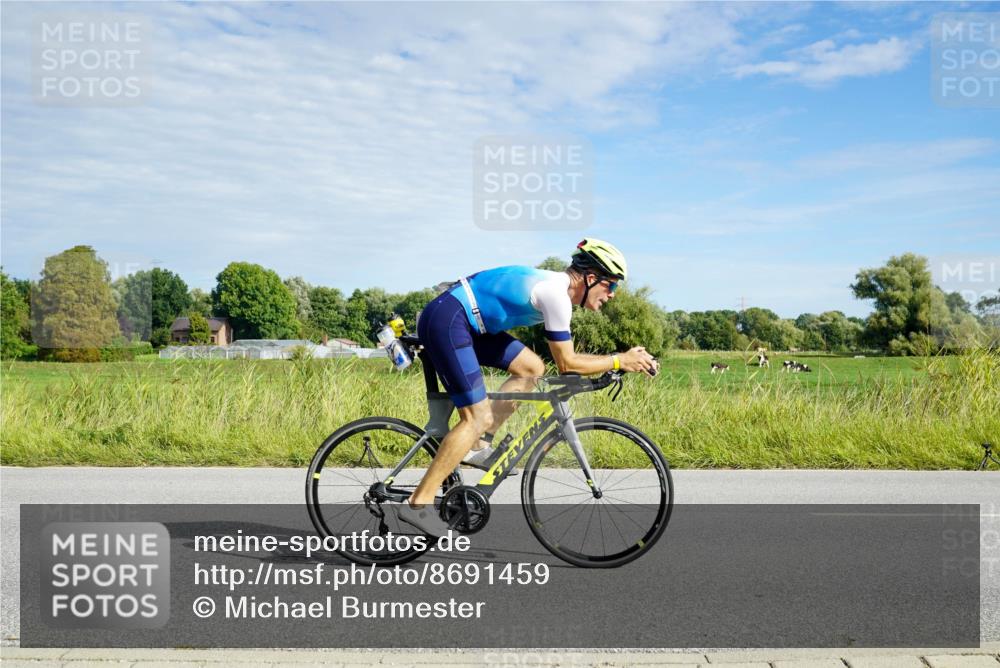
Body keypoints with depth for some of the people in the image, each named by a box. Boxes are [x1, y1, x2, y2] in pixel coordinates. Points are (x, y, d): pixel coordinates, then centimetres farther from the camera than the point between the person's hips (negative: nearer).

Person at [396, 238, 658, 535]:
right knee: (478, 419, -11)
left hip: (464, 322, 10)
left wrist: (626, 358, 13)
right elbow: (567, 364, -11)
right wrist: (619, 360, -3)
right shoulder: (556, 294, -16)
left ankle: (479, 444, 12)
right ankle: (418, 504, -7)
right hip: (446, 322, -10)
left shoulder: (555, 286, 13)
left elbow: (565, 357, 19)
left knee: (532, 368, 10)